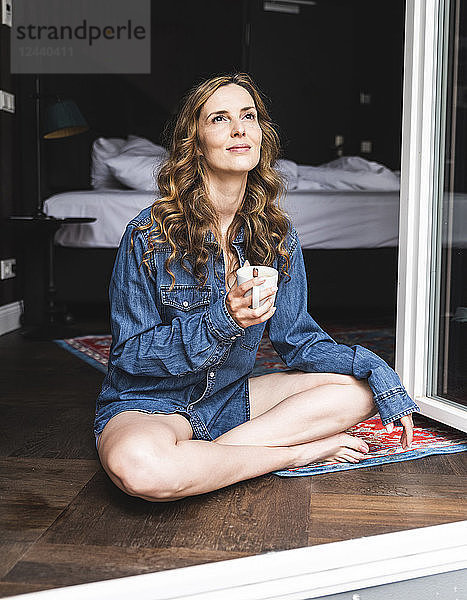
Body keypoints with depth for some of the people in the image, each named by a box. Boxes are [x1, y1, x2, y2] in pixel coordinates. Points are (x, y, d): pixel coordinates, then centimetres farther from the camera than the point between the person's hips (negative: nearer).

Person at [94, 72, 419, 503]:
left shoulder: (277, 233, -1)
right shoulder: (150, 233, -15)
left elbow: (298, 338, 3)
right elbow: (129, 354, -13)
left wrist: (375, 370, -13)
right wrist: (222, 320, -27)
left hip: (230, 398, 5)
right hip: (150, 403, -5)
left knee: (361, 386, -8)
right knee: (138, 466, -39)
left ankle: (208, 455, -16)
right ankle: (296, 453, -16)